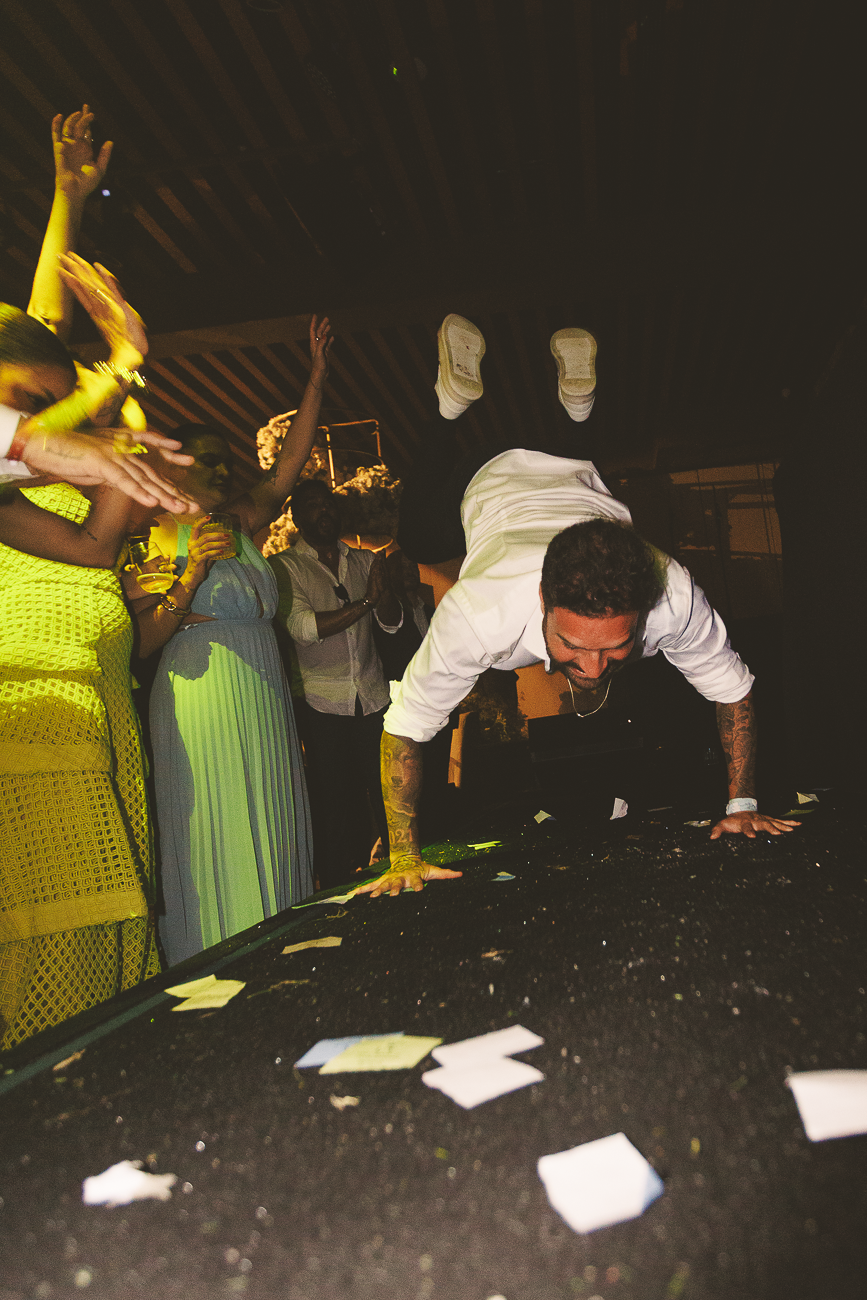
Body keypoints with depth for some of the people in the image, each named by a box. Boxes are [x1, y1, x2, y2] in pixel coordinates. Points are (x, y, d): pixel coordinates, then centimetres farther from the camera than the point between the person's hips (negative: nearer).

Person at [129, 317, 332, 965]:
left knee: (271, 837, 9)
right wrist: (192, 573, -19)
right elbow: (142, 643, -9)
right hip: (200, 705, -6)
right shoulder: (155, 538, -2)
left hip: (264, 703, 7)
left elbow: (292, 460, 10)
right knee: (213, 847, -2)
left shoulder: (243, 524, 14)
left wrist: (318, 376, 5)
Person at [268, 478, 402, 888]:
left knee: (386, 796, 3)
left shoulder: (365, 560, 13)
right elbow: (303, 627, -14)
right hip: (322, 703, -3)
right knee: (335, 805, 0)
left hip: (374, 698, 4)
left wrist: (385, 594, -15)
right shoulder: (283, 567, 0)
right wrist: (366, 602, -17)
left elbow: (392, 623, 7)